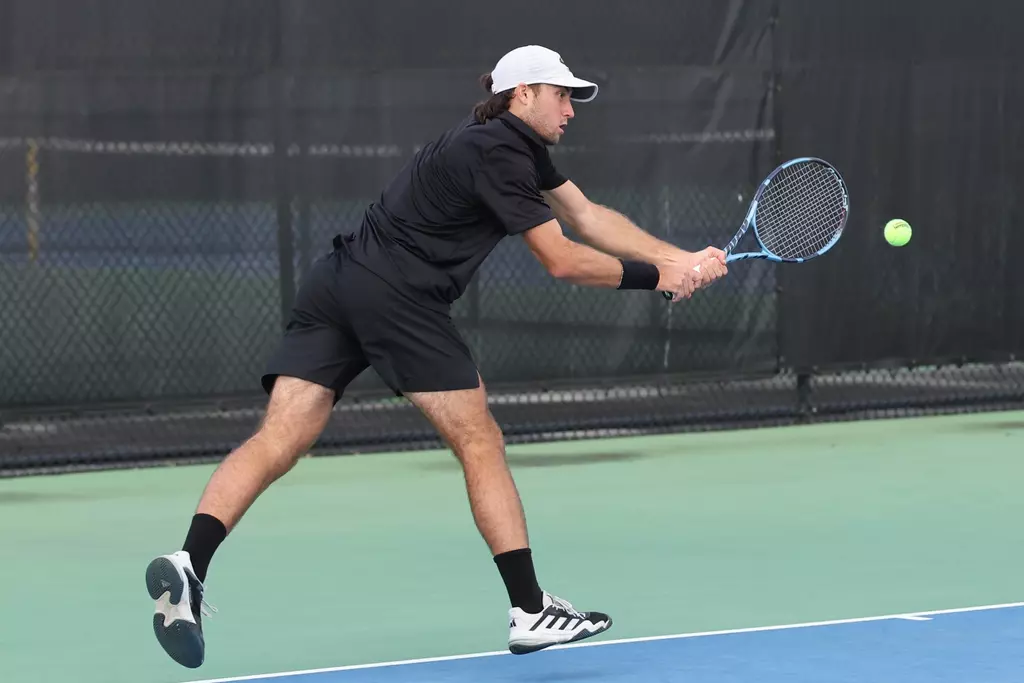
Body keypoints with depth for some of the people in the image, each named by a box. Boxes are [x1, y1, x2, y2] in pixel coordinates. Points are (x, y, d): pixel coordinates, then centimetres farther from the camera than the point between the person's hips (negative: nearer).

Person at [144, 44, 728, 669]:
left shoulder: (520, 148, 23)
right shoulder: (497, 154, -6)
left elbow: (587, 217, 25)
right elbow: (563, 261, -8)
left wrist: (680, 259, 18)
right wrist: (655, 278, 2)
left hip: (333, 286, 9)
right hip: (397, 295, -9)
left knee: (278, 440, -6)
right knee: (481, 443, 1)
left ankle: (189, 565, -24)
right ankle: (531, 612, 3)